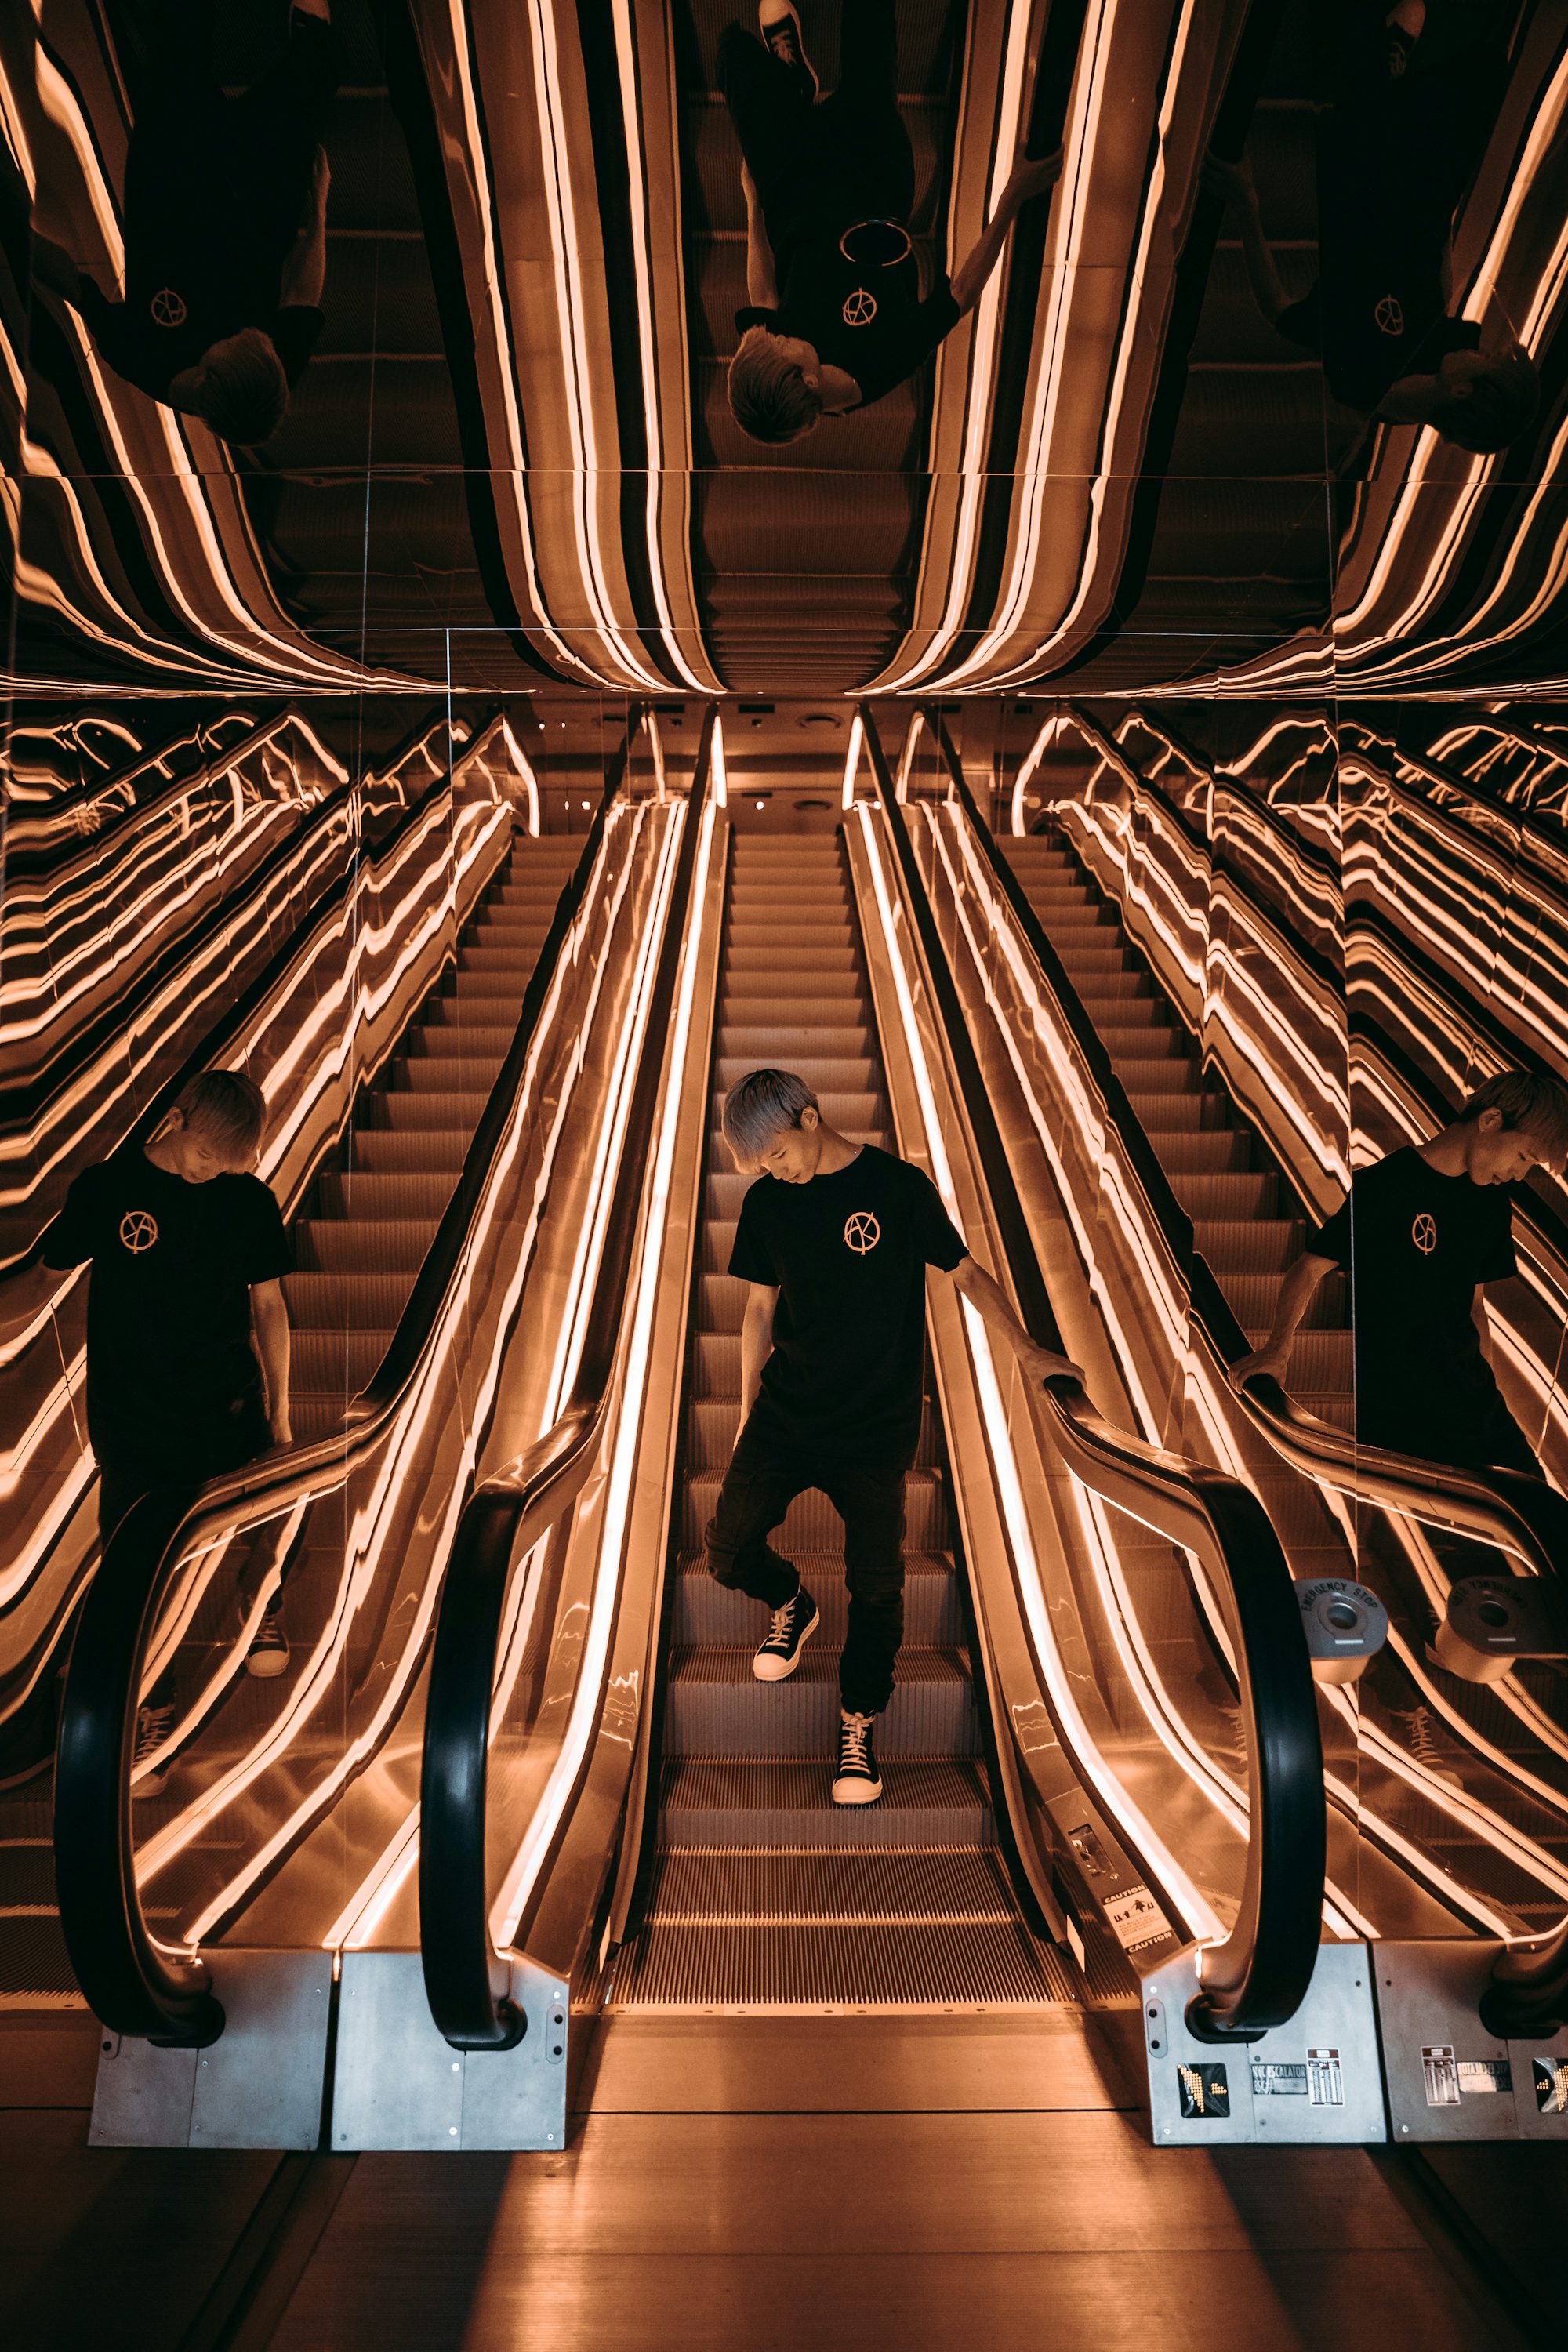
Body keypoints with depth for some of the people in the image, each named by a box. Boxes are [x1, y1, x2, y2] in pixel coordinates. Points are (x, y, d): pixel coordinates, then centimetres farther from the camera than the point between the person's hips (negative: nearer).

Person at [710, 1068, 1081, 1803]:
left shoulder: (900, 1188, -6)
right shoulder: (766, 1202, 3)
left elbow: (966, 1272, 2)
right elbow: (760, 1309, 11)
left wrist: (1025, 1349, -8)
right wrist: (747, 1413, 13)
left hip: (877, 1425, -3)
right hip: (785, 1411, 3)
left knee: (876, 1584, -4)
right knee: (728, 1547, -3)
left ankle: (858, 1723, 17)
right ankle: (791, 1604, 30)